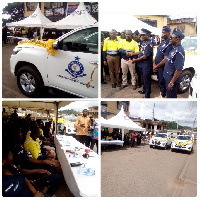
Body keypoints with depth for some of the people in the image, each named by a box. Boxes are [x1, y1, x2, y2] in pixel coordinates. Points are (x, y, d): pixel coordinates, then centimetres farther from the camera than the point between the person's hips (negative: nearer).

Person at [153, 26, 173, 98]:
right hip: (158, 66, 9)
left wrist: (156, 66, -14)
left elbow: (165, 59, -24)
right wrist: (154, 64, 1)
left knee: (162, 82, 5)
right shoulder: (162, 42, 7)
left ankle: (163, 96, 21)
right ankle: (161, 93, 40)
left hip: (163, 67, -9)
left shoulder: (169, 44, -22)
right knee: (159, 80, 22)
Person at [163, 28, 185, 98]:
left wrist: (172, 82, -25)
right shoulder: (174, 48, 6)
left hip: (172, 78, -9)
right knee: (169, 95, 22)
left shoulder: (179, 51, -24)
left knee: (171, 96, 4)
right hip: (168, 77, 9)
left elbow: (179, 69, -26)